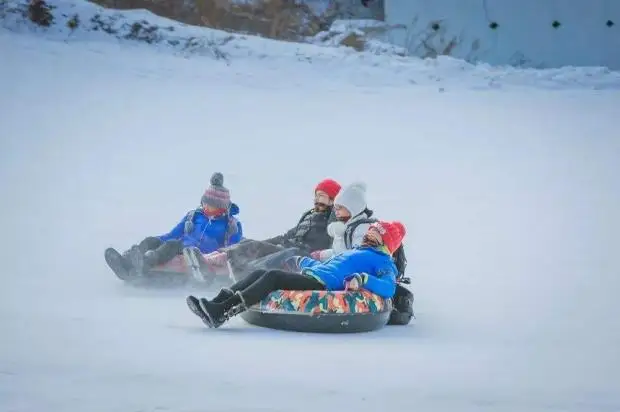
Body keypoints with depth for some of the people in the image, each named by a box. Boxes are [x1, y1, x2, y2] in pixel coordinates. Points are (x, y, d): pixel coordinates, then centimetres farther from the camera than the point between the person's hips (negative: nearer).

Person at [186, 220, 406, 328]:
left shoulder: (382, 262, 7)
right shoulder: (354, 253, 35)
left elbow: (388, 288, -14)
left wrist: (362, 279, -28)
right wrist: (301, 260, 53)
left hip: (321, 285, -9)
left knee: (273, 276, -27)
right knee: (260, 273, -9)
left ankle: (220, 313, -40)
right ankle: (217, 303, -26)